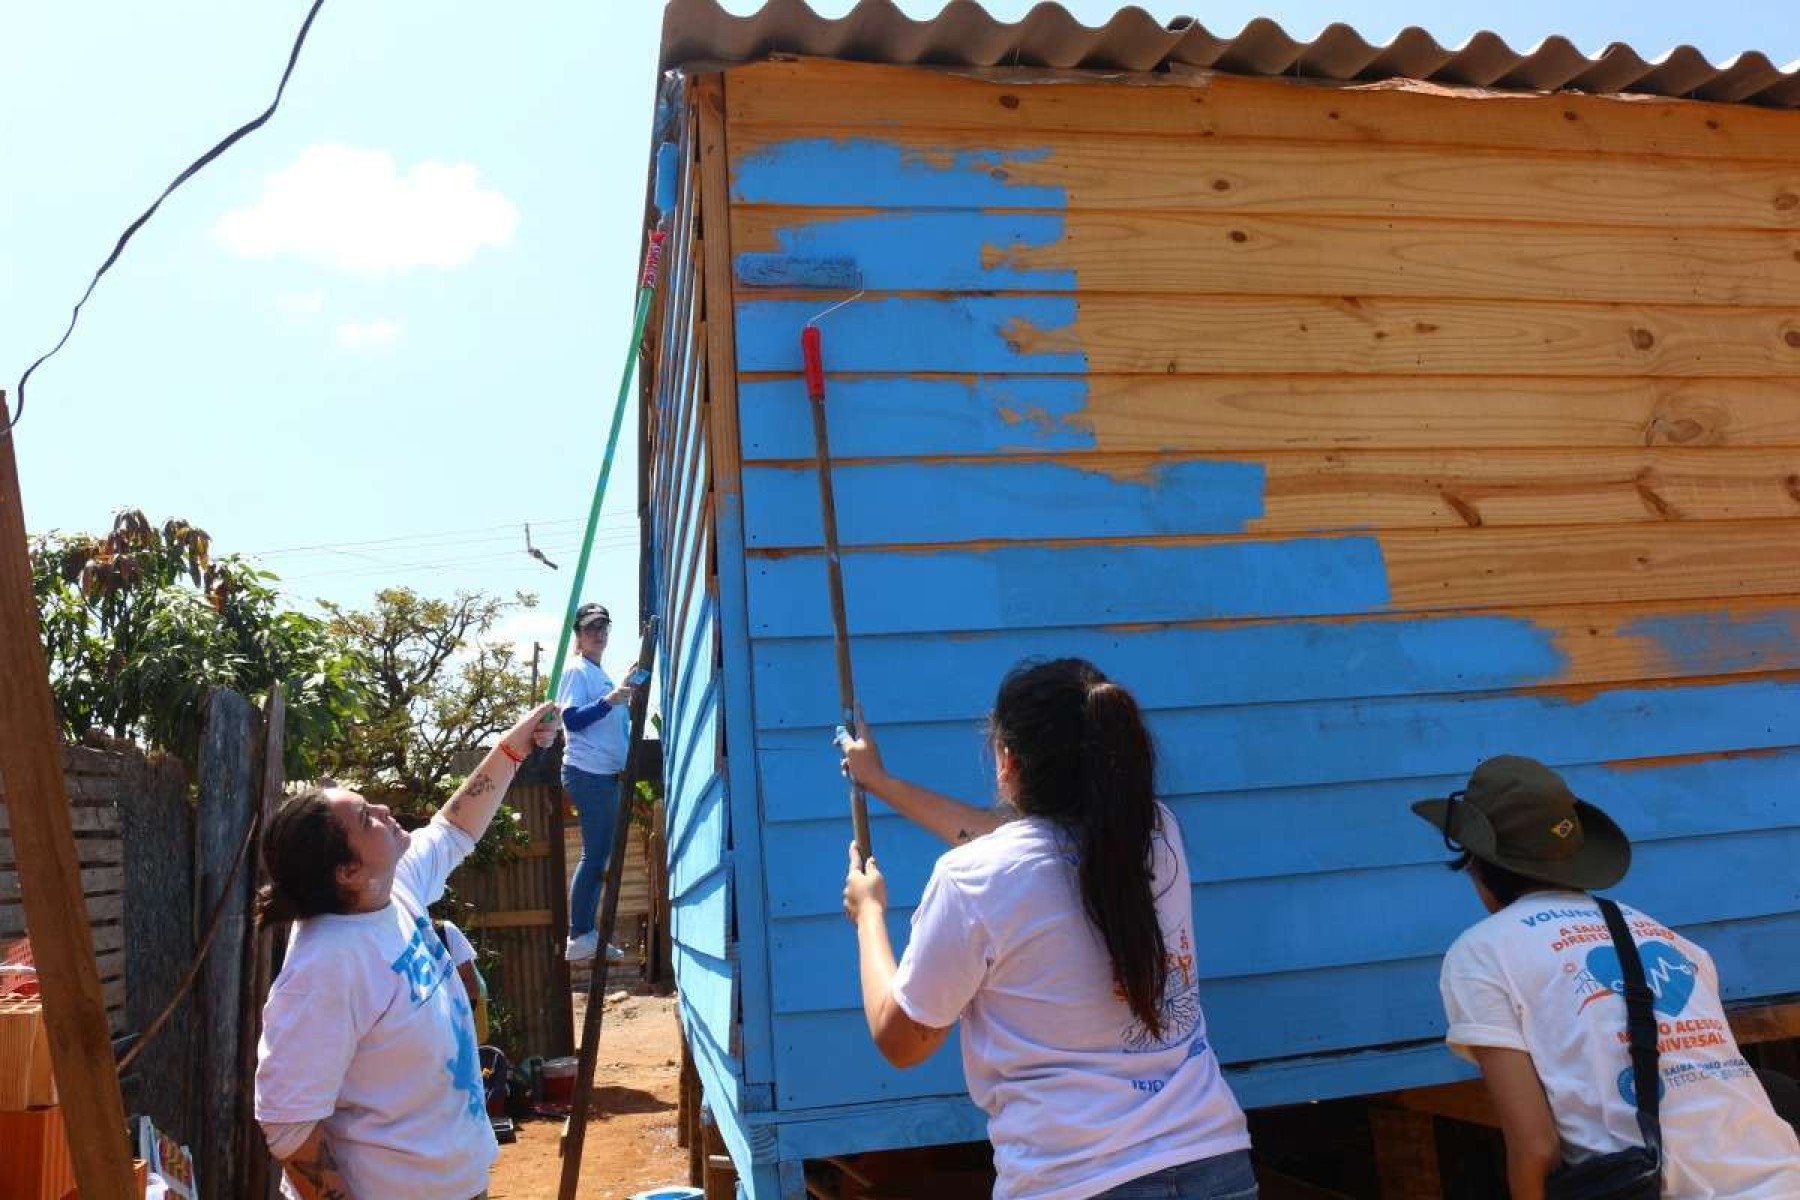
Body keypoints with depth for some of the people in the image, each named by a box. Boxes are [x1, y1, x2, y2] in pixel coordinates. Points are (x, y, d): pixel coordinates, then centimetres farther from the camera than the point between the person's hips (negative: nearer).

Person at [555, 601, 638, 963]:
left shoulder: (602, 675, 20)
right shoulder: (577, 672, -6)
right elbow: (571, 719, -19)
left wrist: (629, 693, 15)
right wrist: (609, 700, -27)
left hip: (606, 773, 9)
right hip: (587, 772, -9)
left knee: (600, 854, 10)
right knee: (595, 853, -9)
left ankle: (586, 936, 15)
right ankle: (579, 939, -5)